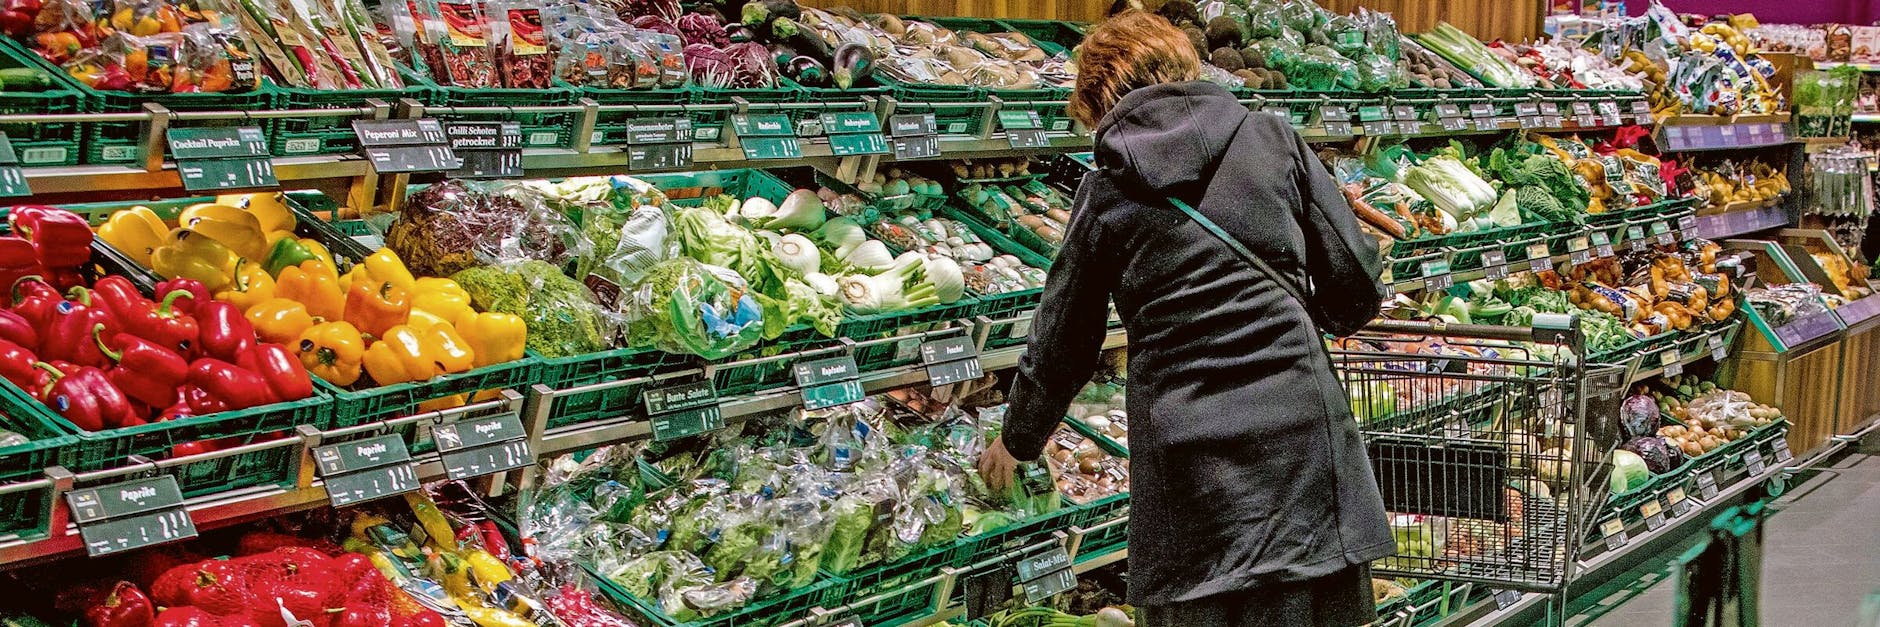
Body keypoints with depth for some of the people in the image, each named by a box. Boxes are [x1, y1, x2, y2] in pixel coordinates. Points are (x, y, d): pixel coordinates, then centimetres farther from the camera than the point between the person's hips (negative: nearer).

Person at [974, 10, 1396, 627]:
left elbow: (1061, 344, 15)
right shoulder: (1273, 140, 7)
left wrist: (1016, 442, 32)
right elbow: (1357, 288, 5)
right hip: (1302, 431, 0)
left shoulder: (1107, 191, 7)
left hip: (1184, 454, 0)